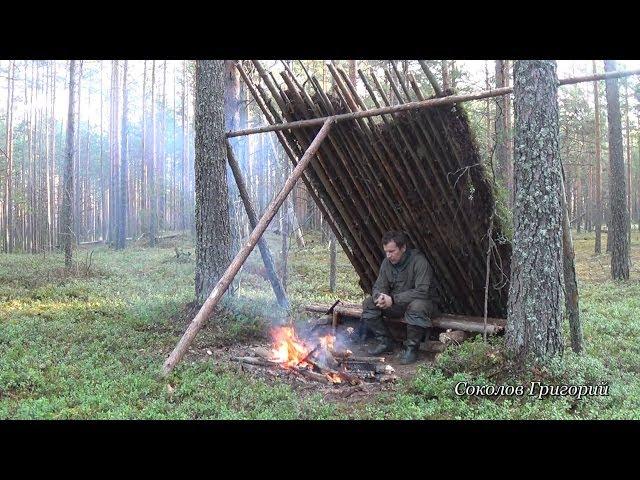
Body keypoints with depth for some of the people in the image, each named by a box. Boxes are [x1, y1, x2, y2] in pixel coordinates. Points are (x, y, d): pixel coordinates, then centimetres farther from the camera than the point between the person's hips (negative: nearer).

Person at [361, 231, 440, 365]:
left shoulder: (419, 261, -22)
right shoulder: (387, 263, -1)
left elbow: (422, 292, -30)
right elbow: (378, 287, 1)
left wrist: (393, 299, -32)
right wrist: (379, 297, -26)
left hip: (424, 302, -6)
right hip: (396, 304, 6)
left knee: (417, 307, -41)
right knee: (368, 303, -11)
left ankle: (412, 348, -18)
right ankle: (385, 342, 1)